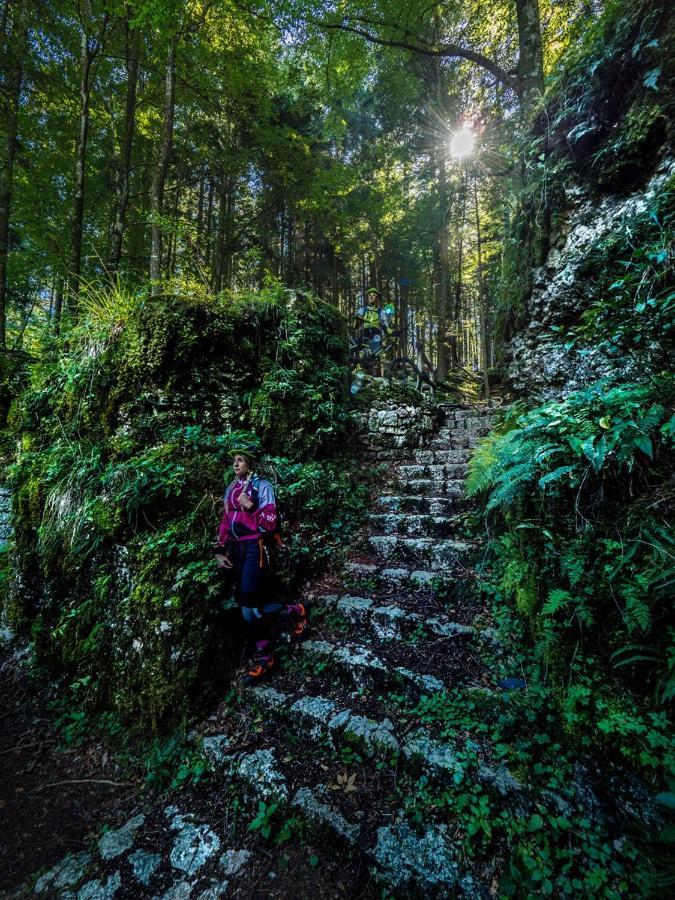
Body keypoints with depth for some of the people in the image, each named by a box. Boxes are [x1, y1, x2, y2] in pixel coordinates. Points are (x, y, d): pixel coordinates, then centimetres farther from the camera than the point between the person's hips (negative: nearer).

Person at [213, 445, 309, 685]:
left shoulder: (261, 486, -5)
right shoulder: (231, 488, 14)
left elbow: (271, 524, -10)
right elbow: (225, 522, 17)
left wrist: (251, 507, -22)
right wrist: (220, 551, 11)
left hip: (255, 548, -6)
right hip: (236, 550, 6)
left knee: (250, 607, -12)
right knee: (249, 609, 8)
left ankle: (295, 612, 12)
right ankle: (264, 658, 23)